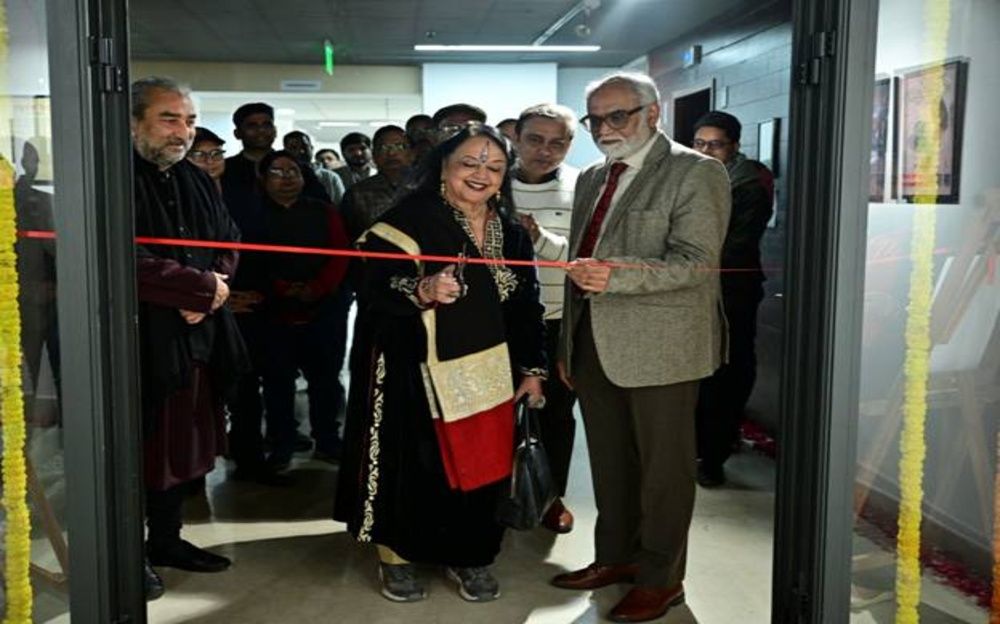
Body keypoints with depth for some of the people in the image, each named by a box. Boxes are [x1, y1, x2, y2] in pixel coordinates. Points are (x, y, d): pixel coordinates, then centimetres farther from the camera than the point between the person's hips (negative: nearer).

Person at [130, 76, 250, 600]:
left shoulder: (197, 181, 13)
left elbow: (229, 244, 15)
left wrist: (209, 289, -6)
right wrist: (201, 287, -16)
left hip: (197, 339, 8)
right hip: (138, 340, -7)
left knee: (184, 443, 16)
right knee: (142, 451, 3)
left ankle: (166, 538, 32)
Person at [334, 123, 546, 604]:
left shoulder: (510, 233, 9)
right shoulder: (410, 218, -9)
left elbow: (525, 307, 14)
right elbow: (375, 290, -18)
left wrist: (531, 367, 11)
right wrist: (421, 291, -37)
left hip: (487, 374, 5)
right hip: (417, 374, -5)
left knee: (479, 465, 8)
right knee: (414, 466, 3)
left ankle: (467, 555, 28)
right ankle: (396, 555, 24)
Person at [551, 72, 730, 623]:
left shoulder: (695, 173, -7)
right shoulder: (591, 179, 15)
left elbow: (697, 261, -18)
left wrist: (616, 274, -30)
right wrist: (567, 343, 17)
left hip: (659, 346, -7)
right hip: (594, 345, 7)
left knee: (663, 467, 5)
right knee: (609, 463, 17)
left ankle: (660, 578, 18)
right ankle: (615, 557, 33)